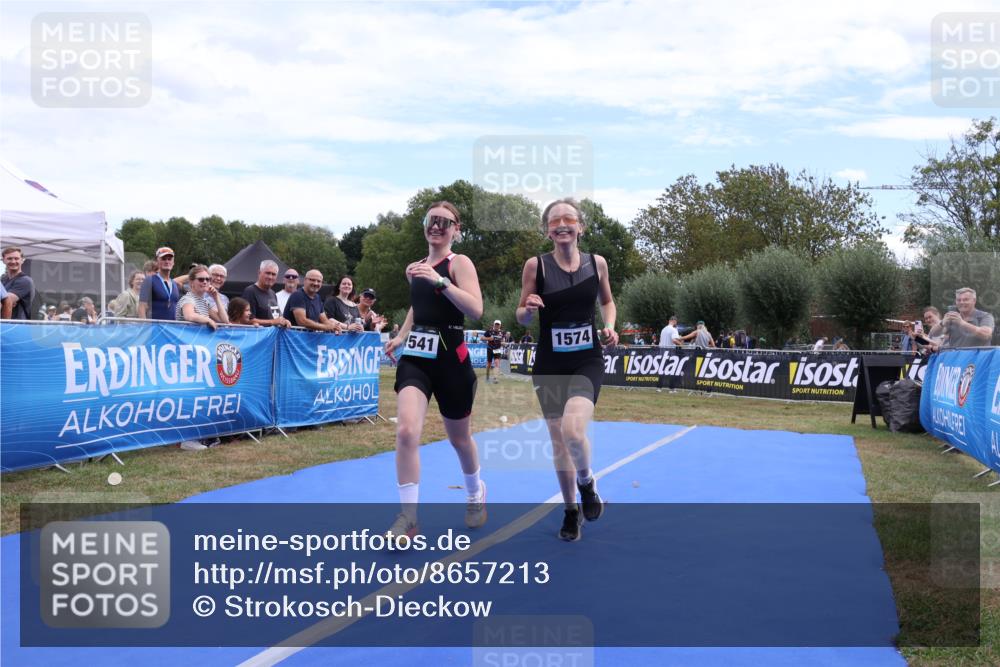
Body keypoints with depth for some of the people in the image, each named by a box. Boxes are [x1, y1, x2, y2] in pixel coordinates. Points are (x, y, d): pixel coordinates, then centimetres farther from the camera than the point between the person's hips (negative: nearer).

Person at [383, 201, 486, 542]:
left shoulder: (459, 263, -7)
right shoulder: (416, 266, 11)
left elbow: (476, 310, -22)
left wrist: (440, 280, -31)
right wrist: (401, 335, 13)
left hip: (450, 360, -4)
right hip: (415, 358, 4)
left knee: (459, 438, 14)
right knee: (406, 431, -18)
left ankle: (476, 494, 43)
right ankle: (408, 517, -11)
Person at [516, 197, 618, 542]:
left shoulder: (597, 263, 0)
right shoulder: (535, 265, -4)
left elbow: (607, 301, 17)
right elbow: (521, 318, 2)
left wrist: (610, 327, -1)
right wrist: (529, 309, -20)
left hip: (587, 362, -1)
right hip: (550, 364, 1)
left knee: (573, 430, -22)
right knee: (558, 439, 8)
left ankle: (587, 483, 10)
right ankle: (571, 510, 29)